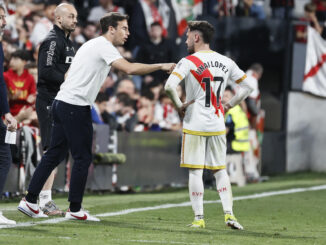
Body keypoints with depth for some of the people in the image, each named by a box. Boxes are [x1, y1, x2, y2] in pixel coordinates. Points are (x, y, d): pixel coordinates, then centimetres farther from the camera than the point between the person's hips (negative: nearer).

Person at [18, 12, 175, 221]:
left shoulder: (92, 45, 20)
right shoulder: (103, 46, -11)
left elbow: (68, 74, 23)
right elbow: (130, 69, -24)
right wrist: (161, 66, -19)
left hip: (61, 102, 10)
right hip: (76, 107, -9)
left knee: (55, 154, 11)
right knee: (83, 158, -1)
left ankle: (30, 201, 11)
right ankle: (75, 209, 4)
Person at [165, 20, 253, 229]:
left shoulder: (189, 62, -7)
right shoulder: (226, 62, 8)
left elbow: (169, 86, -21)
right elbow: (247, 87, 12)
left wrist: (179, 106, -6)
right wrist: (229, 106, 14)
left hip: (194, 126, -4)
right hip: (218, 125, 4)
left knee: (195, 171, 1)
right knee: (220, 170, 12)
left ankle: (199, 218, 0)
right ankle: (229, 213, 1)